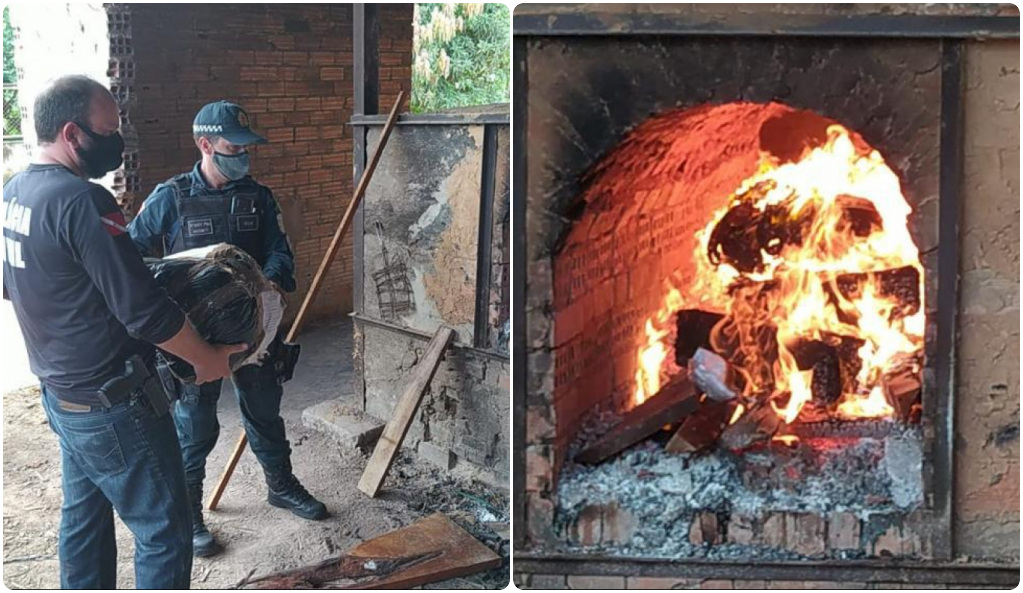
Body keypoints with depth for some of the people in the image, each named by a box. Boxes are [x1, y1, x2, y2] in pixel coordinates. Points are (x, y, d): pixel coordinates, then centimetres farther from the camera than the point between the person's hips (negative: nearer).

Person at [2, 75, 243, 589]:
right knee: (164, 532, 0)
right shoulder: (81, 201, -25)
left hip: (58, 390, 10)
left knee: (84, 516, 22)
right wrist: (208, 359, -11)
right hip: (112, 406, -10)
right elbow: (144, 311, -25)